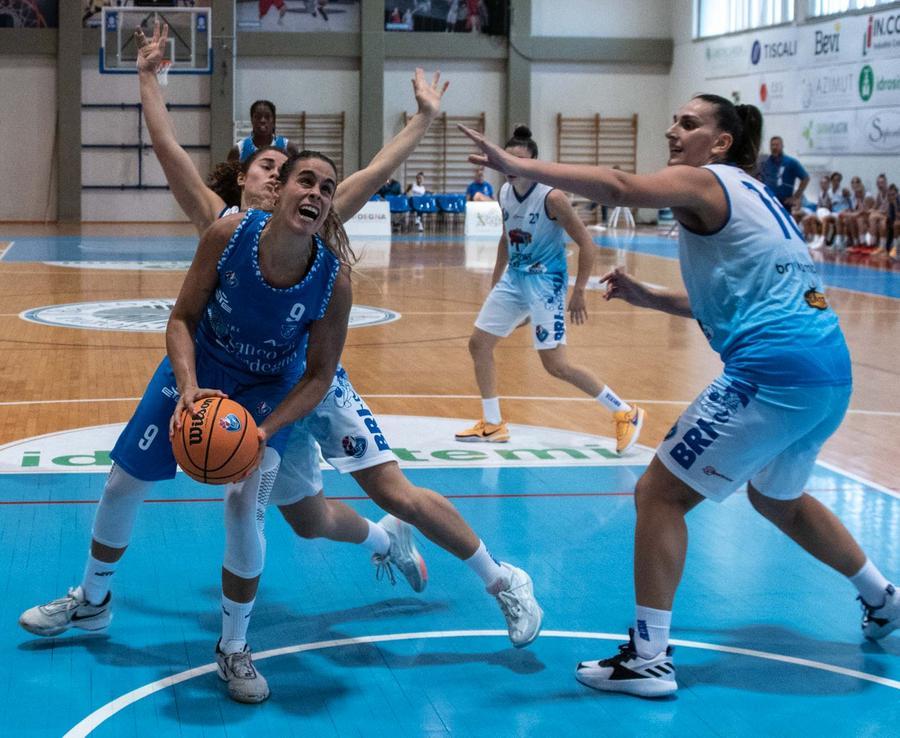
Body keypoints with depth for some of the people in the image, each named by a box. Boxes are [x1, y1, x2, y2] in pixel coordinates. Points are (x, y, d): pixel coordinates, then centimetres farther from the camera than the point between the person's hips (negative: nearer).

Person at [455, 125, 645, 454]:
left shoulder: (551, 197, -20)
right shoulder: (505, 193, 2)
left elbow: (586, 244, -16)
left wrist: (578, 294, -17)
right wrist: (495, 282, 21)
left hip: (545, 282, -8)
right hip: (513, 278, 8)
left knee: (556, 365, -11)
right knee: (479, 344, 8)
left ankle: (626, 413, 2)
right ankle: (492, 425, 22)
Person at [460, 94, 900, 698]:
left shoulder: (707, 183, -4)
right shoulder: (751, 195, 23)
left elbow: (620, 187, -23)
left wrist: (518, 166, -27)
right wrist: (651, 296, 20)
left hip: (774, 372, -10)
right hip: (830, 372, 10)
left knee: (660, 493, -2)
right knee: (777, 498, 33)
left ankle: (649, 658, -2)